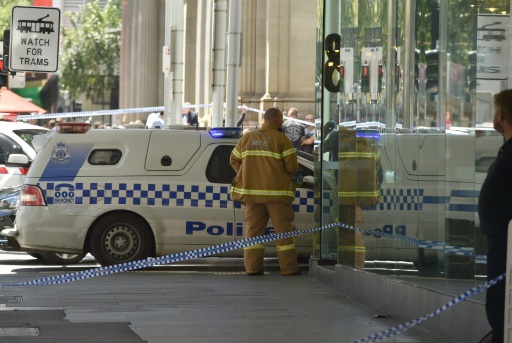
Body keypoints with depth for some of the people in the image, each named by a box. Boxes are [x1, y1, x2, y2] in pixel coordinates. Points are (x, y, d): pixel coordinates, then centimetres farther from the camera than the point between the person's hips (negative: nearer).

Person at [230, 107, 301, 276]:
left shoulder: (247, 138, 10)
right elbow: (292, 165, -9)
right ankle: (288, 267, 2)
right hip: (276, 192, -4)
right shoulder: (281, 139, -4)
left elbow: (234, 160, 12)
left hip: (252, 191, 4)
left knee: (253, 229, 7)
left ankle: (252, 266, 2)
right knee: (283, 229, 2)